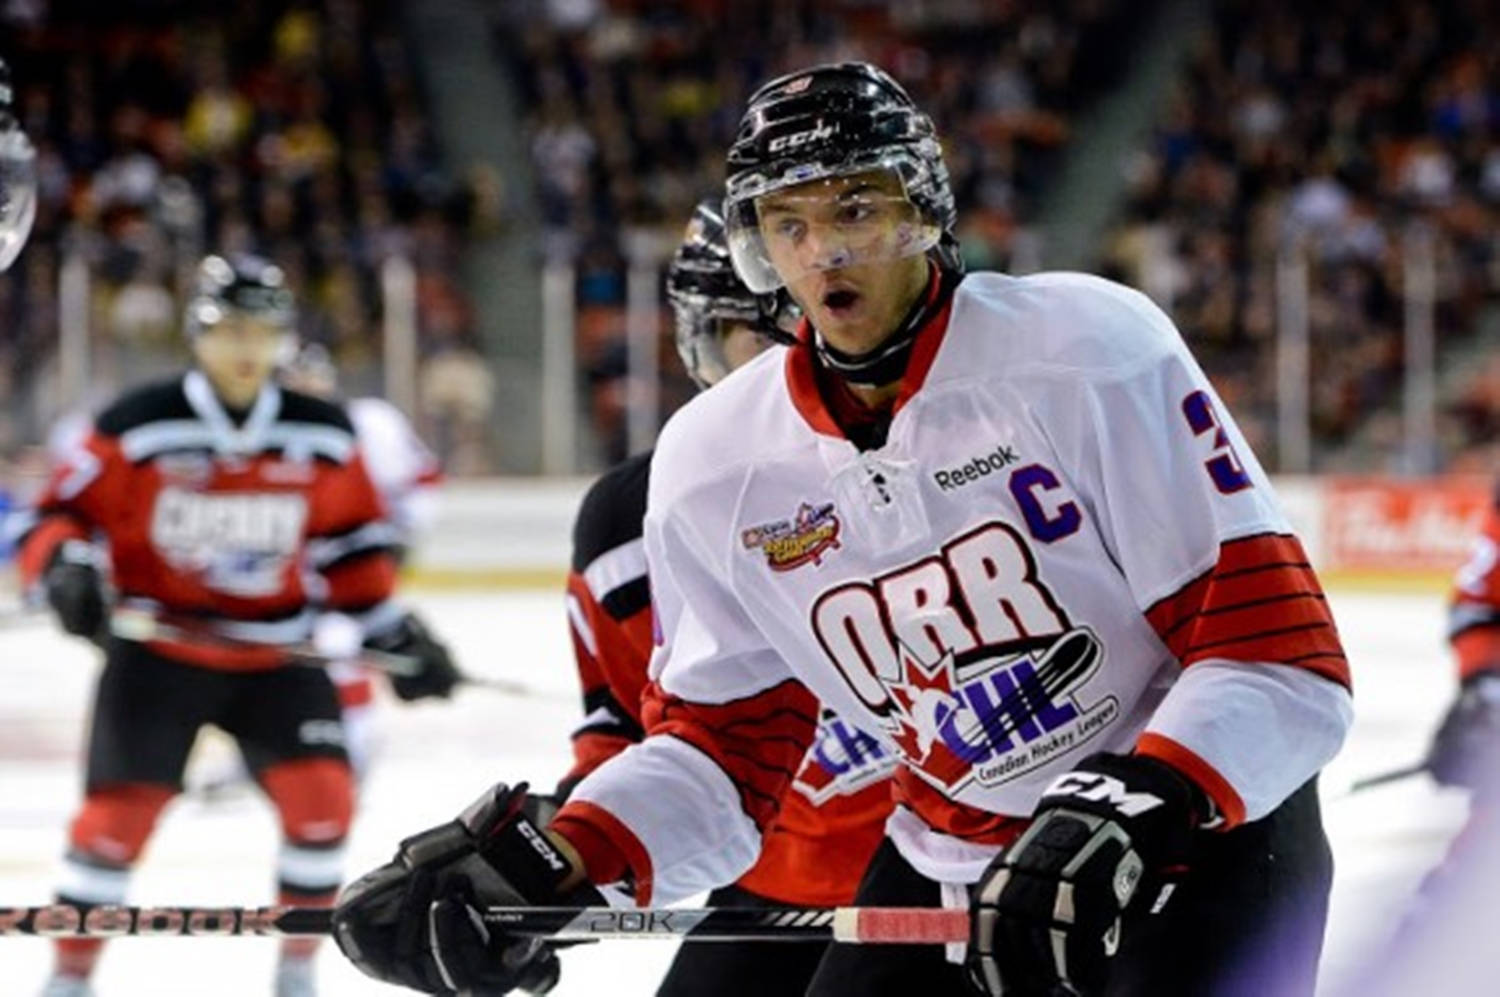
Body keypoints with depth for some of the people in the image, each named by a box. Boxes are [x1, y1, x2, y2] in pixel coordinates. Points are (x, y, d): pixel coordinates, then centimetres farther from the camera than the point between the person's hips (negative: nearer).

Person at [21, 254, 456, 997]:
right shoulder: (137, 429, -12)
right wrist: (67, 568, -29)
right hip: (157, 650, -3)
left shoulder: (322, 439, 0)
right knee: (120, 806, -11)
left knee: (322, 792, -11)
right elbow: (61, 518, -9)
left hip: (276, 656, 3)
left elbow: (351, 546, 12)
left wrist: (395, 634, 7)